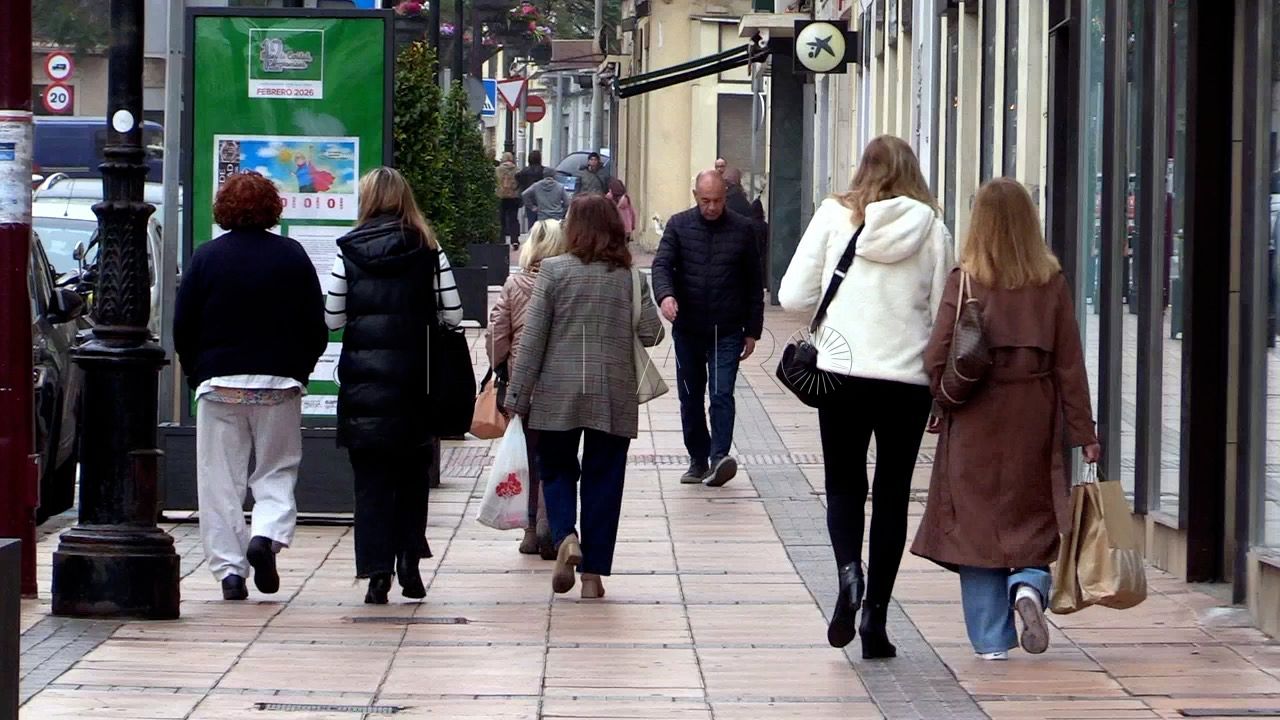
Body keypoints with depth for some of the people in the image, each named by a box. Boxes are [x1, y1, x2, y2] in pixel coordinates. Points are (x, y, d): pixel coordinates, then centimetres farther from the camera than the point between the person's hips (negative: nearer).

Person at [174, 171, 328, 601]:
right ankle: (268, 534, -14)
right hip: (278, 384, 0)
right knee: (277, 471, 11)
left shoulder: (206, 258, -1)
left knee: (220, 481, 4)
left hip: (218, 384, 0)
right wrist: (299, 372, 16)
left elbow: (183, 328, 1)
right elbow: (316, 328, 3)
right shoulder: (292, 257, 1)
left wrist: (197, 374, 14)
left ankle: (229, 569, -1)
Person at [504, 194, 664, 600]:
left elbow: (532, 339, -4)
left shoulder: (554, 271, -4)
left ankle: (565, 536, -11)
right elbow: (651, 334, 1)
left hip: (558, 394, -1)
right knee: (603, 478, 8)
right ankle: (594, 574, 6)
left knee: (557, 468, 15)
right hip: (613, 397, 1)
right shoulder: (631, 278, 2)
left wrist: (518, 396, 1)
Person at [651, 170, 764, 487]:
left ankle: (719, 457, -19)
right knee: (690, 398, 9)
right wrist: (665, 294, -29)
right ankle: (698, 460, 18)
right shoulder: (679, 226, 3)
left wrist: (752, 331, 5)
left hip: (727, 332, -2)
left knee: (722, 395, -12)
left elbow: (753, 284, 6)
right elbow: (661, 264, -7)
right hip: (687, 330, 2)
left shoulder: (742, 230, 2)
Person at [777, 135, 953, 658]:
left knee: (844, 486, 12)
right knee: (892, 494, 10)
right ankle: (875, 617, 8)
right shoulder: (932, 230, 0)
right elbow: (943, 314, 2)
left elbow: (793, 296, -1)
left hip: (843, 373, 0)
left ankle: (848, 570, -17)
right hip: (909, 378, 1)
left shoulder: (835, 216, -2)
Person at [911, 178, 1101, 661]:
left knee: (977, 522, 6)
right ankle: (1030, 583, -13)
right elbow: (1069, 362, 0)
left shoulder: (965, 280, -8)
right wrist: (1083, 431, 4)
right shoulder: (1051, 283, -3)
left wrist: (945, 402, 10)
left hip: (975, 424, -1)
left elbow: (937, 356, -8)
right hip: (1034, 421, 1)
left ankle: (992, 639, 5)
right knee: (1035, 516, 16)